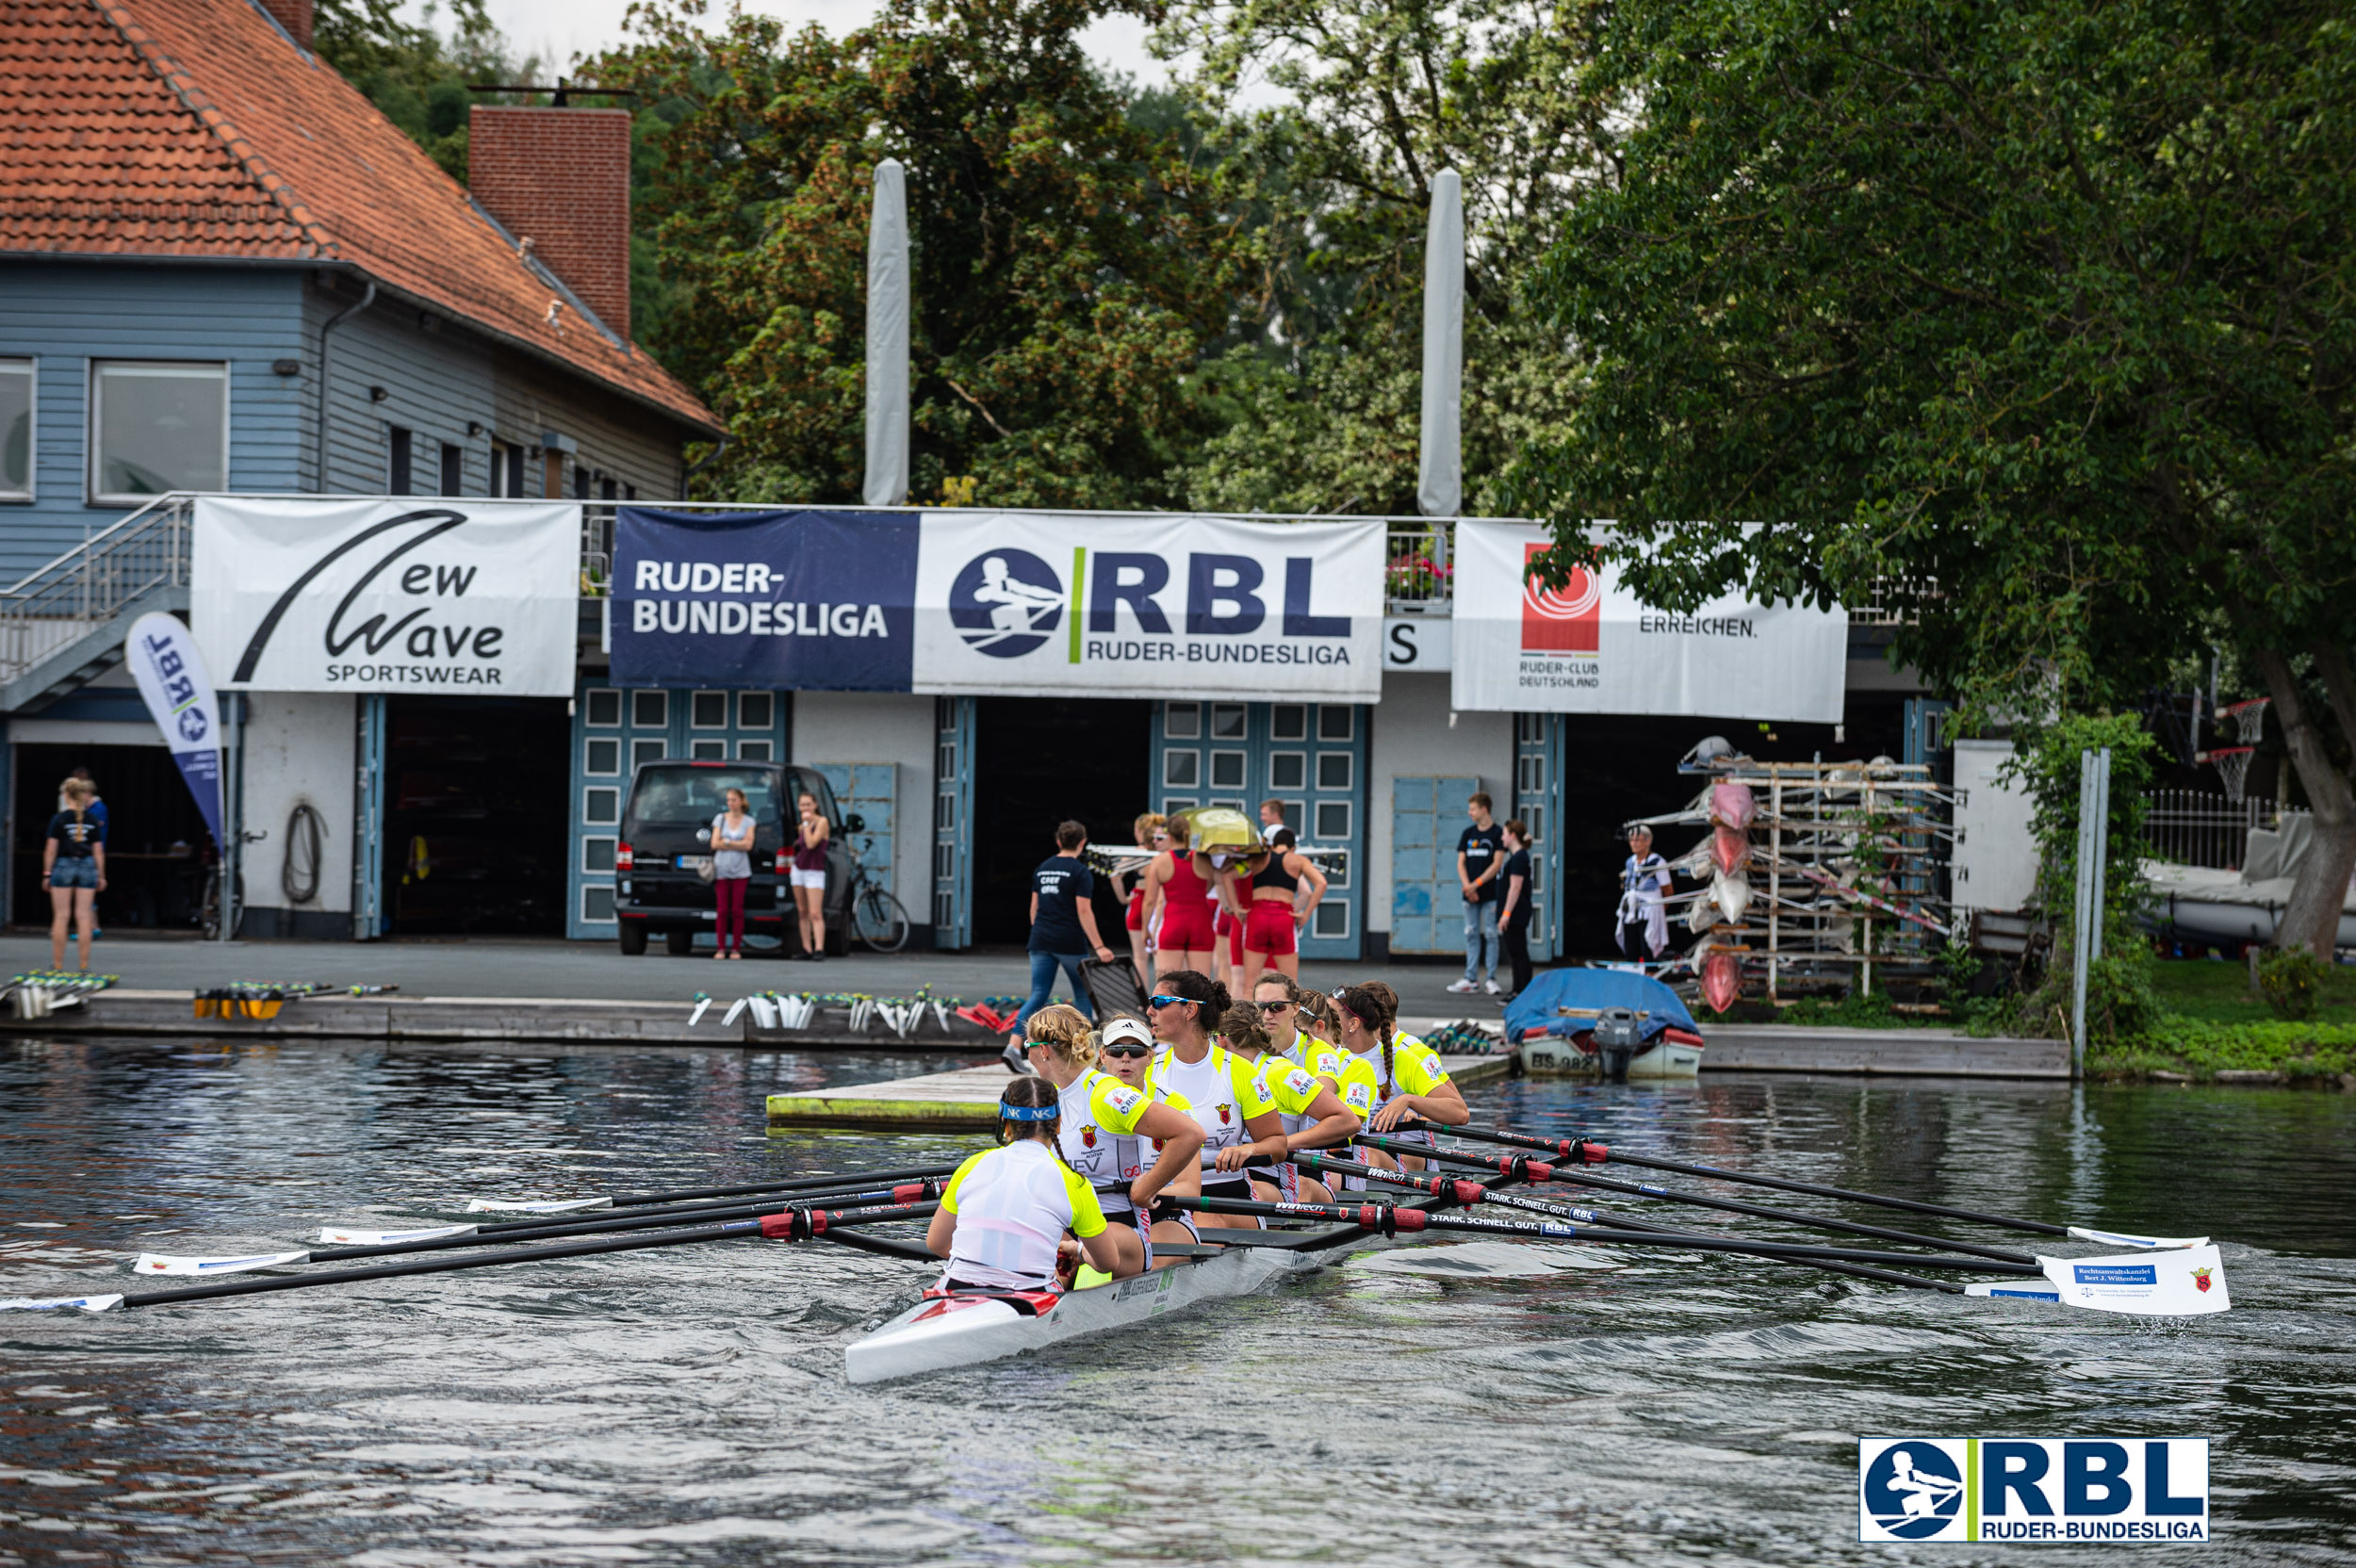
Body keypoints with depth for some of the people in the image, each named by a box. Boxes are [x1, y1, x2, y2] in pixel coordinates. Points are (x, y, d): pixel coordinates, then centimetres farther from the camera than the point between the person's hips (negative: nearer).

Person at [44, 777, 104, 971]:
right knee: (83, 916, 4)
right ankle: (84, 964, 3)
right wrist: (101, 875, 9)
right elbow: (98, 850, 3)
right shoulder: (92, 820, 1)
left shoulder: (59, 819, -7)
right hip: (87, 867, 2)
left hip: (64, 865, -2)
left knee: (61, 916, 3)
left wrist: (47, 873, 0)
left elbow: (51, 848, -6)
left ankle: (57, 964, 5)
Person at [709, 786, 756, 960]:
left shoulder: (748, 821, 7)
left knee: (737, 910, -5)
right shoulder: (720, 819, 9)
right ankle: (721, 948, -1)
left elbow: (748, 845, -4)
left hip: (740, 872, -1)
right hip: (722, 870, 1)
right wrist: (737, 844, -4)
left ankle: (736, 948, 0)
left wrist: (726, 842, -5)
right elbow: (715, 844, 1)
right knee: (723, 910, -4)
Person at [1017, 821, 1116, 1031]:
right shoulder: (1080, 871, -7)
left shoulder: (1042, 868, 11)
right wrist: (1098, 947, -14)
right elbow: (1084, 911, -14)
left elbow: (1034, 907, 15)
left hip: (1041, 942, 5)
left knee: (1038, 996, 3)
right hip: (1071, 943, -5)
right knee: (1084, 995, 12)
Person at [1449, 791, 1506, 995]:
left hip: (1490, 893, -5)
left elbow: (1497, 863, -9)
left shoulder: (1497, 834, -4)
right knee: (1471, 935, 5)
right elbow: (1461, 862, 9)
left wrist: (1476, 884, -14)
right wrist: (1467, 886, -7)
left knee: (1490, 934, -3)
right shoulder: (1468, 834, 12)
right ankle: (1471, 979, 8)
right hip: (1470, 894, 5)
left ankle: (1492, 979, 1)